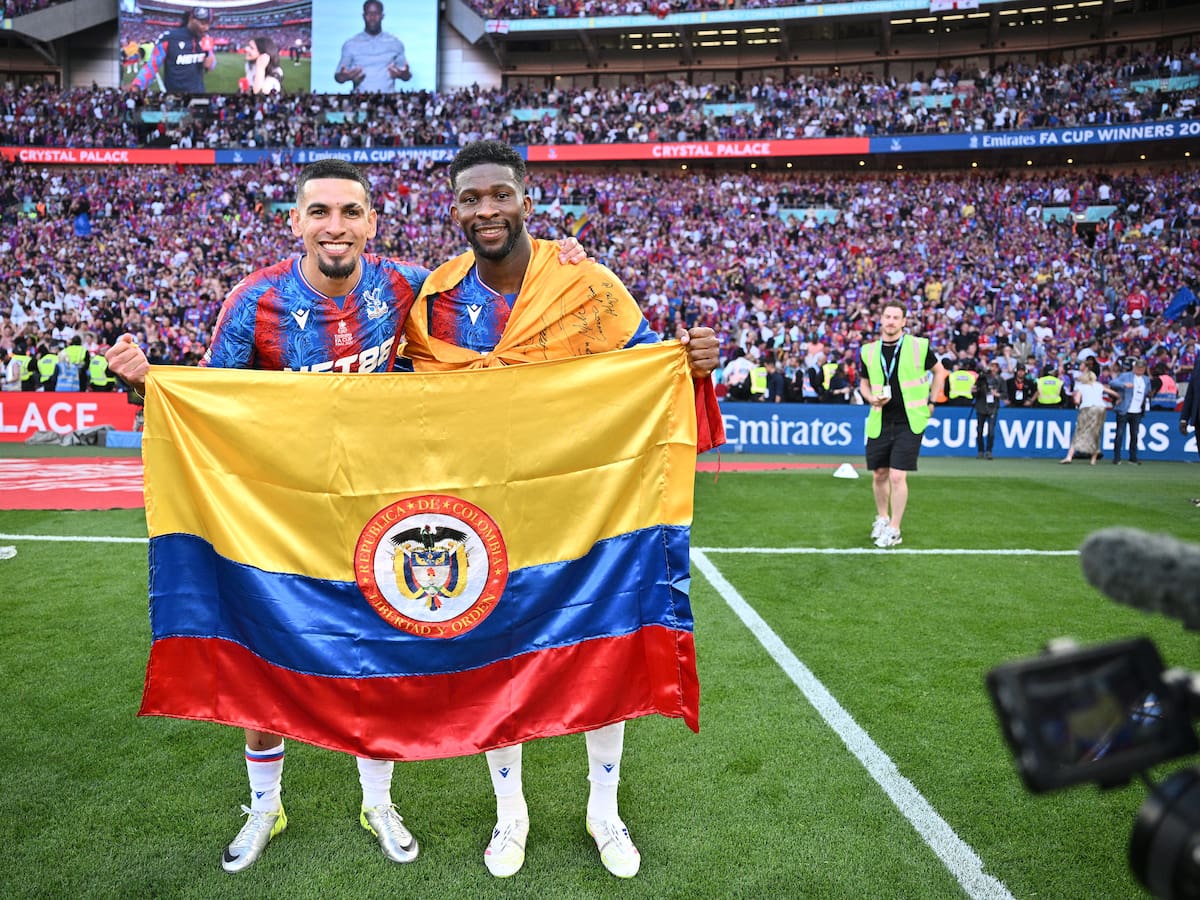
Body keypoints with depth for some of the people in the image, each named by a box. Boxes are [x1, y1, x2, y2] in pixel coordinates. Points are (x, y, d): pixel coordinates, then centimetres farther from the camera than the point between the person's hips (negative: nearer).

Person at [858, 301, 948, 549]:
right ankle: (882, 518, 34)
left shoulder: (919, 346, -4)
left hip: (909, 422, -3)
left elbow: (939, 371, 11)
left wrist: (930, 401, 7)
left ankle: (894, 530, 5)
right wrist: (871, 398, -5)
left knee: (898, 476, -8)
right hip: (879, 423, 3)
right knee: (880, 475, 11)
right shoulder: (869, 351, 4)